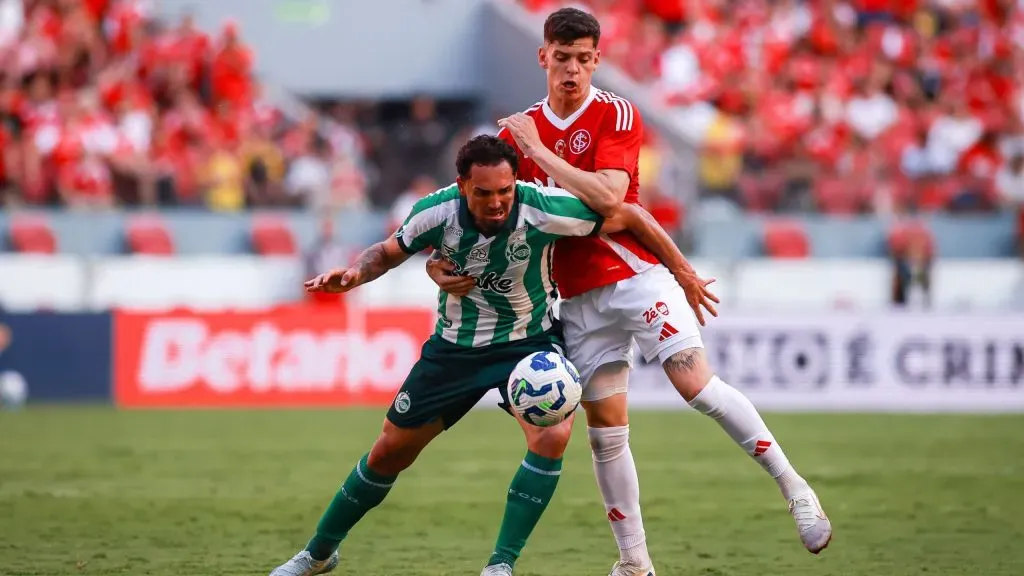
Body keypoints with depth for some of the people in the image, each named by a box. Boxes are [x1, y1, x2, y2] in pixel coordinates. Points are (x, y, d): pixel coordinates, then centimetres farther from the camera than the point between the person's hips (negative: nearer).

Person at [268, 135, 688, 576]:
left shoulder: (545, 209, -29)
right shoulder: (437, 212, -23)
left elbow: (629, 216, -17)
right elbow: (389, 252, -3)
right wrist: (354, 273, -25)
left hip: (530, 339, -2)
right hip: (456, 344, 2)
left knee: (553, 436, -28)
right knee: (390, 451, 9)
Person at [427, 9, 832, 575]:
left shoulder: (616, 115, -6)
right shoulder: (521, 129, 8)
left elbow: (607, 196, -20)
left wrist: (540, 150, -16)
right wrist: (440, 262, -5)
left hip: (635, 271, -4)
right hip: (578, 294, 4)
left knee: (697, 383, -21)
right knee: (605, 429, 3)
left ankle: (795, 490, -12)